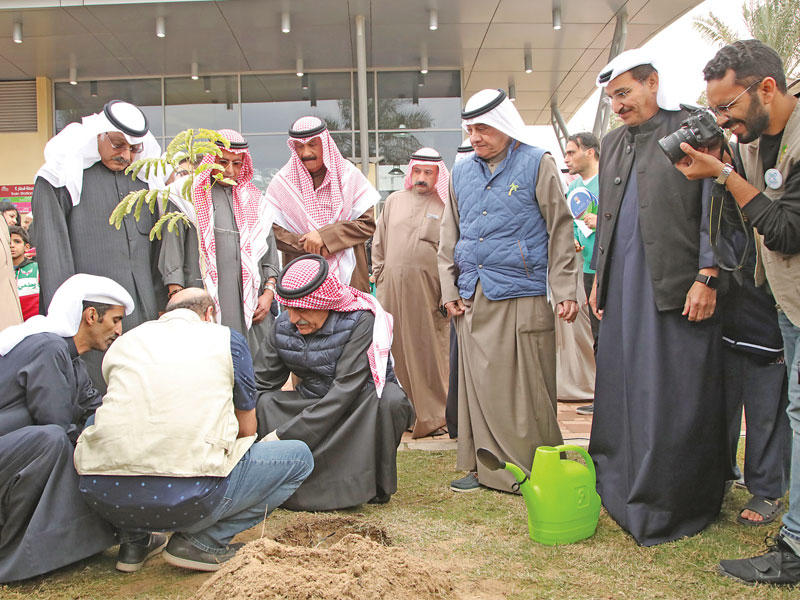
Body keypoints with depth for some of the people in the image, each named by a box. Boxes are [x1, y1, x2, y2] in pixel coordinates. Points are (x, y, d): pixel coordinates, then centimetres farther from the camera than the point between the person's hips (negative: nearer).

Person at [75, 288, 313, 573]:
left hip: (102, 495, 5)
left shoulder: (124, 341, 21)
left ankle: (134, 539, 24)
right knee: (299, 457, 15)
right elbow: (247, 430, 18)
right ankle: (202, 541, 3)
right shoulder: (227, 338, 11)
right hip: (189, 496, -5)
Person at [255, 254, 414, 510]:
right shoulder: (283, 325, -7)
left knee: (391, 398, -36)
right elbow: (260, 385, -5)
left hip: (365, 407, -4)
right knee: (265, 403, -21)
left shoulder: (360, 322, -24)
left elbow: (345, 390, -31)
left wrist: (284, 435, -35)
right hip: (315, 405, 4)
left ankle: (378, 485, -15)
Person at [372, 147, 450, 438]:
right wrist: (380, 276, 13)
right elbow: (379, 242, 21)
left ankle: (433, 416, 7)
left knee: (430, 351, -2)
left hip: (428, 289, -3)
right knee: (397, 351, 5)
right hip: (393, 288, 3)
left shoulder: (445, 206, 3)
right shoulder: (393, 201, 16)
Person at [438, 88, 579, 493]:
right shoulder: (461, 173, 16)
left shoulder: (537, 164, 2)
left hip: (522, 296, -4)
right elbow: (449, 237, 20)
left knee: (526, 388, -2)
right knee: (480, 384, 6)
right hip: (473, 298, 5)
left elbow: (559, 231, 0)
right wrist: (449, 289, 12)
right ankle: (486, 467, 17)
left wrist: (564, 291, -5)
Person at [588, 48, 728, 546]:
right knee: (622, 390, 9)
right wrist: (599, 279, 17)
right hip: (624, 290, 6)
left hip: (678, 289, -6)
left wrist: (707, 277, -14)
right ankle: (623, 494, 21)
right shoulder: (613, 144, 19)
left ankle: (671, 508, 10)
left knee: (675, 398, -2)